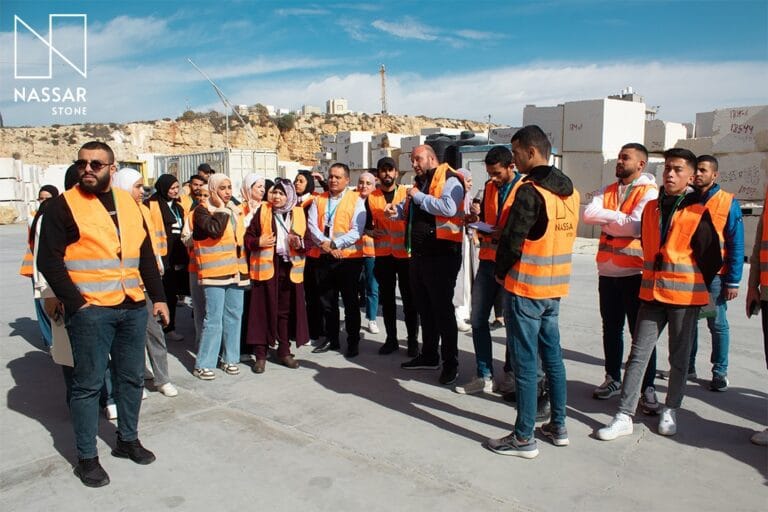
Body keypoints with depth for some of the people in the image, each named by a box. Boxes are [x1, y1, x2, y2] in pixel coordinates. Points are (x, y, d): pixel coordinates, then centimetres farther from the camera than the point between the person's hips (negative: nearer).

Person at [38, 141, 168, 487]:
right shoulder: (64, 205, -4)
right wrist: (75, 302, -14)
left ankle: (127, 439, 32)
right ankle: (87, 457, 18)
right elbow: (49, 260, -8)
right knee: (88, 384, 3)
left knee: (131, 378, 15)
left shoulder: (128, 203, 11)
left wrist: (158, 296, 10)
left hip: (133, 308, 5)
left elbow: (145, 254, 14)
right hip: (90, 310, -5)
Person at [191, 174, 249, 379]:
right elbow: (215, 231, -24)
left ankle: (230, 358, 20)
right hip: (215, 273, -6)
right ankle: (203, 364, 2)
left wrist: (244, 268, 18)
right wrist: (221, 208, -11)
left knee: (234, 316, 10)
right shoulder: (202, 210, -4)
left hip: (236, 271, 7)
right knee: (213, 319, -7)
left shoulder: (235, 210, 16)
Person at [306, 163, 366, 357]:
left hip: (348, 257, -4)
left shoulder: (356, 200, -1)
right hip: (321, 257, 4)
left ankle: (353, 342, 14)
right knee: (326, 301, 12)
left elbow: (357, 230, -10)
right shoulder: (319, 199, 12)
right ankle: (331, 339, 25)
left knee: (350, 302, 3)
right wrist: (323, 243, -16)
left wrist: (334, 244, -17)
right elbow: (311, 225, 1)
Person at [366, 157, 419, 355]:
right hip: (383, 254, 2)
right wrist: (371, 232, -10)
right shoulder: (371, 197, 5)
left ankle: (413, 340, 13)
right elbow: (367, 224, 10)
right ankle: (391, 339, 21)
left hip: (406, 253, -2)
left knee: (409, 299, 3)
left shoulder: (407, 193, 1)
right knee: (387, 299, 9)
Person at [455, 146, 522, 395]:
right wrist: (476, 218, 0)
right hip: (488, 260, 6)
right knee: (478, 319, 6)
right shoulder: (490, 187, 11)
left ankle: (511, 373, 26)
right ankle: (484, 376, 16)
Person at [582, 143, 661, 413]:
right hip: (607, 270, 6)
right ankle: (613, 379, 28)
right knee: (611, 328, 15)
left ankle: (648, 388, 12)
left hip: (635, 271, -6)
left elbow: (637, 226, -21)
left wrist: (606, 221, -7)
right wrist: (619, 216, -13)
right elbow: (588, 214, -4)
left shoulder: (649, 192, -7)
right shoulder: (607, 191, 13)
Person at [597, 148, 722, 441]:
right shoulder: (651, 208, 7)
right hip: (651, 294, 4)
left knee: (679, 357, 10)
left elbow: (711, 258, -3)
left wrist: (695, 288, 4)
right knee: (638, 354, 1)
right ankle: (624, 417, 4)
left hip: (684, 296, -4)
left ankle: (670, 411, 28)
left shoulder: (698, 213, -7)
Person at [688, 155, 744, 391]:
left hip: (713, 275, -3)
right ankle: (687, 367, 21)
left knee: (717, 324, 4)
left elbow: (736, 246, -4)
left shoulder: (728, 203, -2)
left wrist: (733, 281, -9)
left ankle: (720, 372, 15)